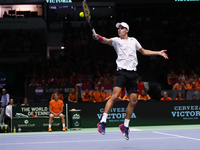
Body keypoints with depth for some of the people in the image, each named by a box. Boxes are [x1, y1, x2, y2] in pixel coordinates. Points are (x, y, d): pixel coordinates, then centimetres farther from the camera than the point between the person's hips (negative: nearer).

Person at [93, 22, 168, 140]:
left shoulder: (133, 40, 19)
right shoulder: (116, 40, 8)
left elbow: (144, 51, 31)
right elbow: (107, 41, -14)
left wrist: (159, 53, 27)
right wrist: (98, 38, -36)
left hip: (132, 74, 4)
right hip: (122, 72, -4)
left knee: (133, 101, 1)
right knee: (115, 96, -21)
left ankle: (125, 126, 16)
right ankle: (103, 122, -18)